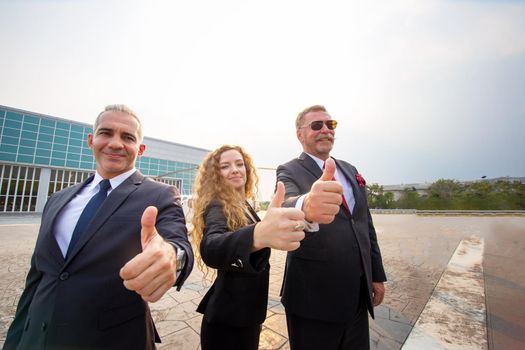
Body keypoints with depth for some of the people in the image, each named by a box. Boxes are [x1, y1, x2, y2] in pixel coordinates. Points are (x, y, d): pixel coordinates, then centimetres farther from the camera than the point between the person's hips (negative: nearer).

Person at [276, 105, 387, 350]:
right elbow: (286, 205, -33)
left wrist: (377, 275, 11)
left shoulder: (350, 170, 8)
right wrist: (306, 206, -55)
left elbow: (366, 225, 12)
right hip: (314, 298, -5)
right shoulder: (289, 171, -10)